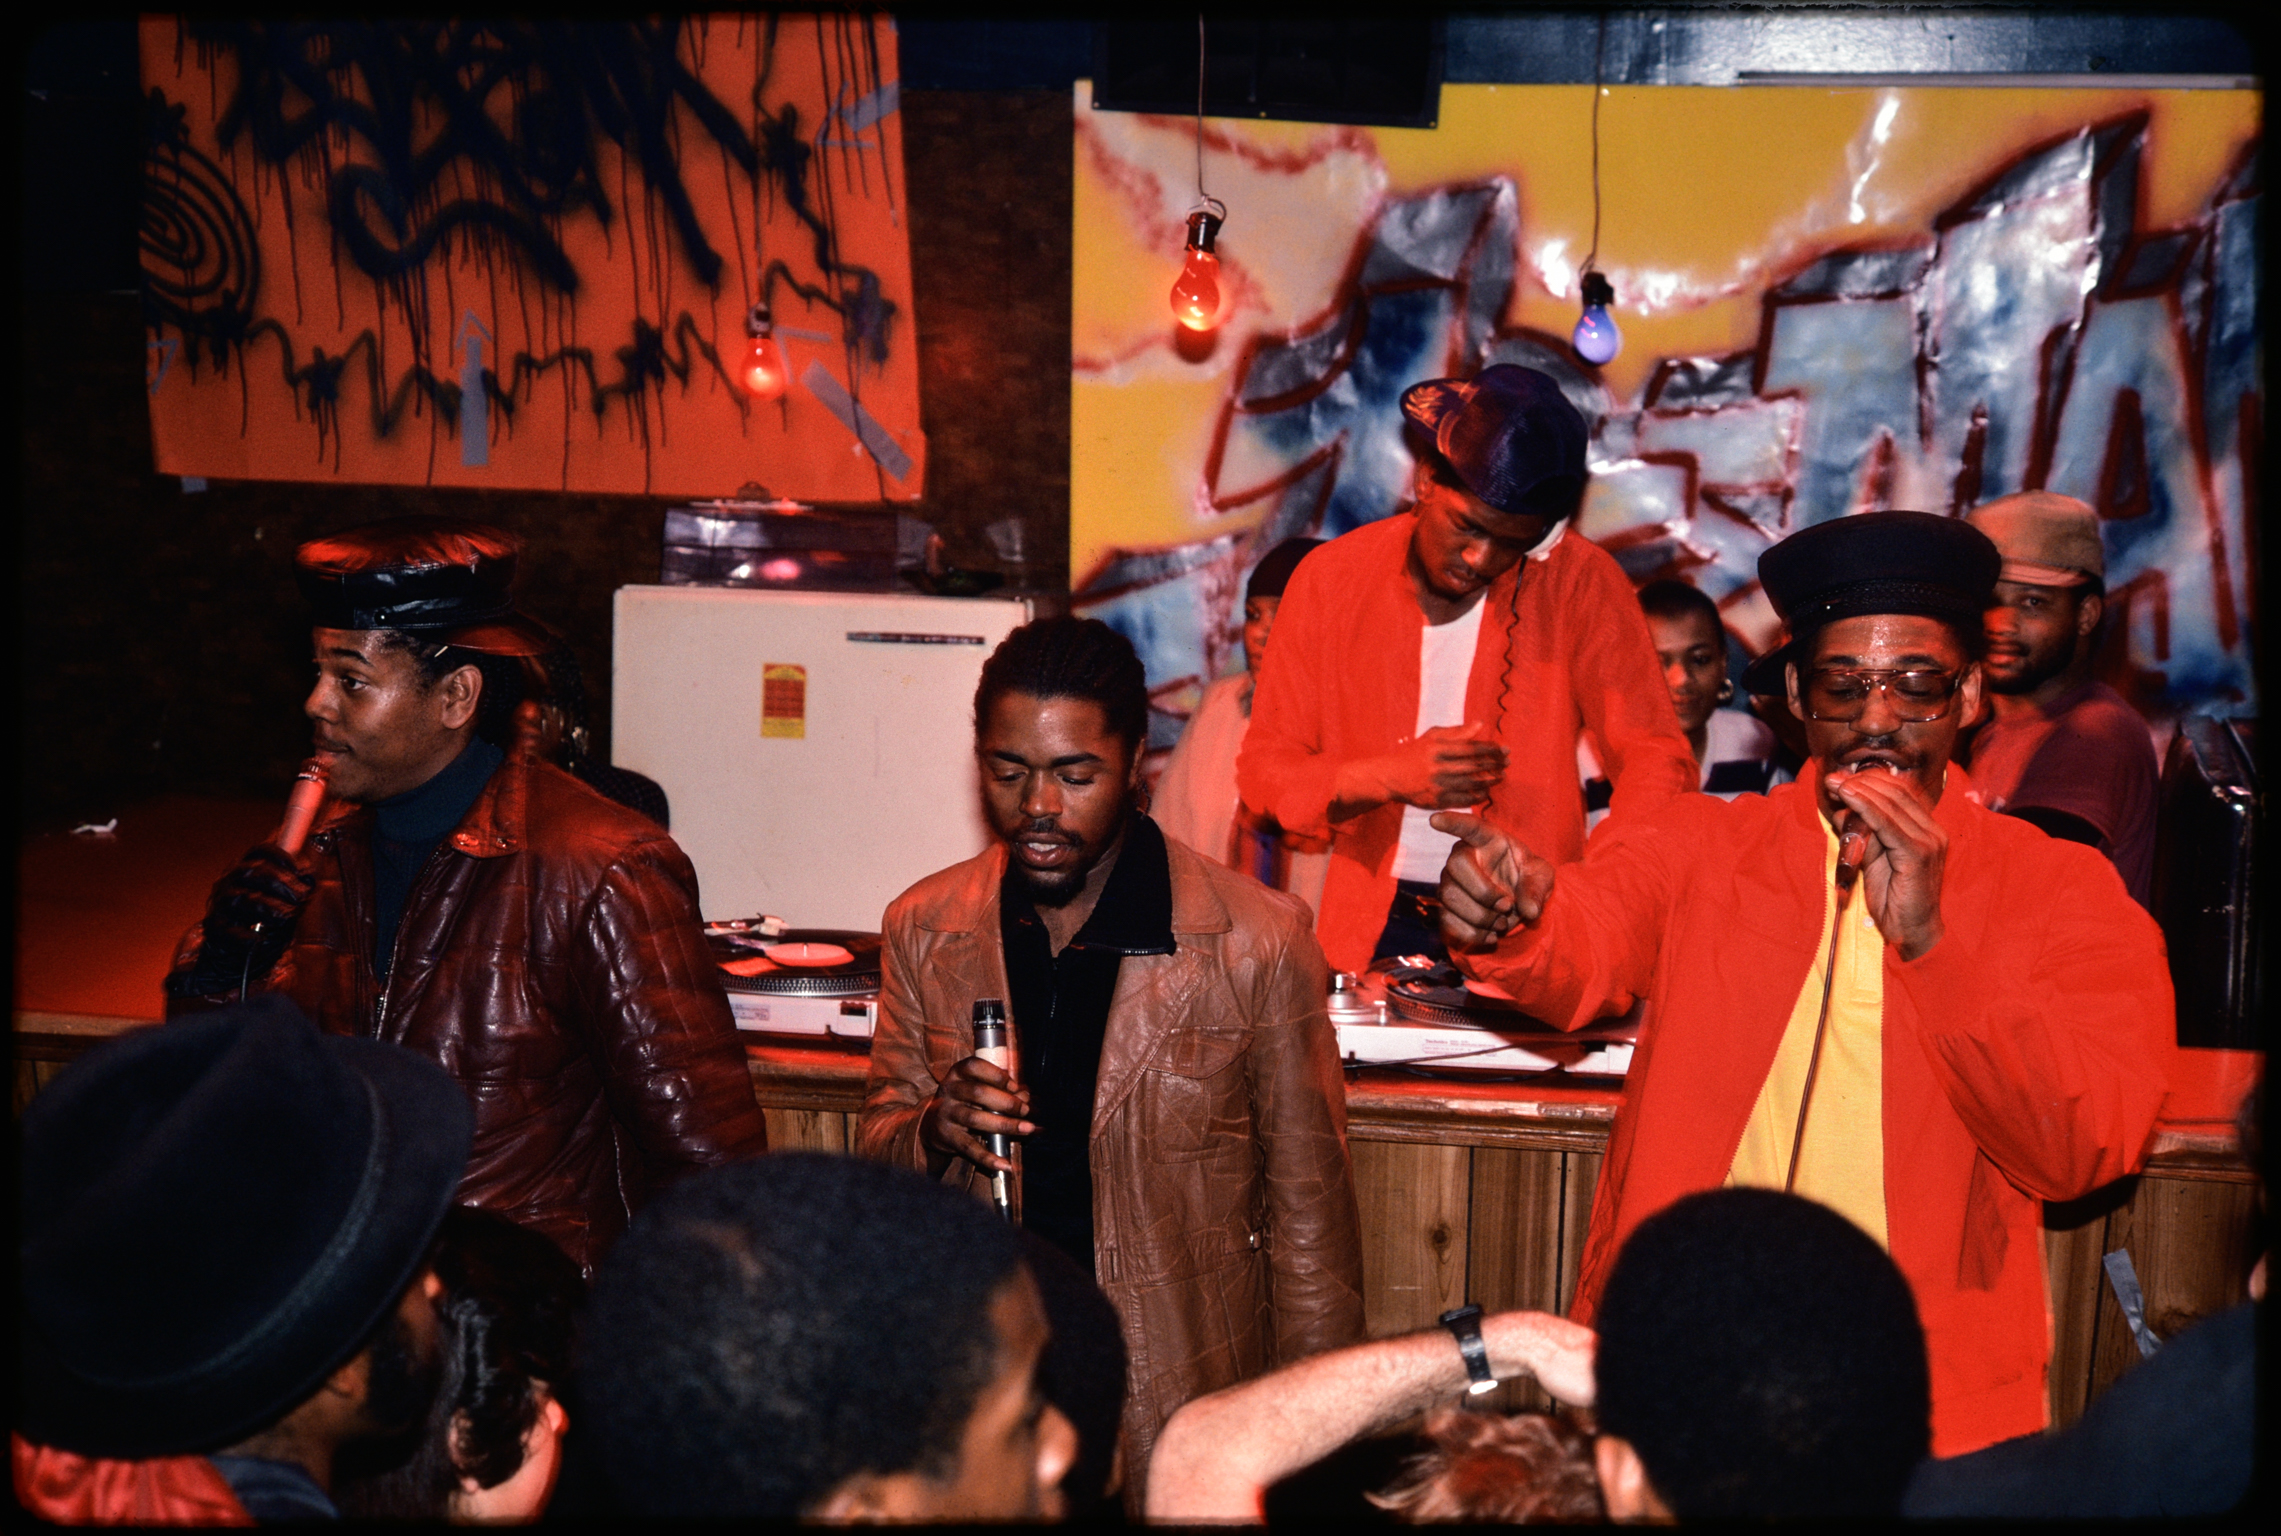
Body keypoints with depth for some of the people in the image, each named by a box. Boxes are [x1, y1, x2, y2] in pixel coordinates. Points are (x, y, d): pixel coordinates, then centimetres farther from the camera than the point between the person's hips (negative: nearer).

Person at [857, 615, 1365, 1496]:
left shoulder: (1257, 942, -10)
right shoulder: (924, 931, 0)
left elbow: (1308, 1210, -5)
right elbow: (877, 1151, 8)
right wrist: (935, 1131, -15)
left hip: (1191, 1412, -3)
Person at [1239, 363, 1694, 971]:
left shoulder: (1582, 583, -3)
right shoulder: (1330, 578, 0)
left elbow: (1657, 760, -2)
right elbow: (1263, 769, 4)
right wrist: (1387, 779, -15)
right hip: (1371, 932, 1)